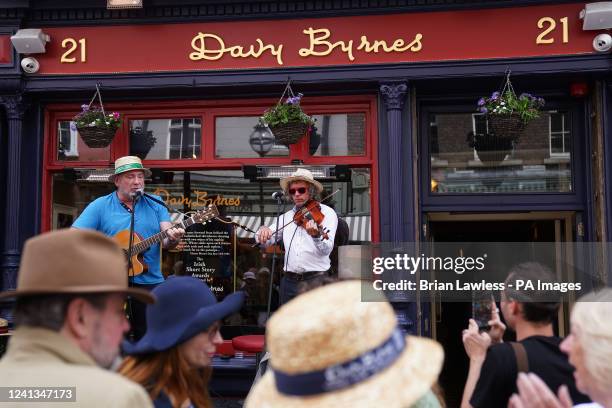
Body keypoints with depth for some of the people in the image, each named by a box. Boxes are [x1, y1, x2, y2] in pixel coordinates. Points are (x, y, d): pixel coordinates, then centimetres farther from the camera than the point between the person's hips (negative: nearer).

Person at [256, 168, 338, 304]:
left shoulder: (326, 213, -1)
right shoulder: (286, 217, 14)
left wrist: (316, 236, -34)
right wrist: (263, 231, -10)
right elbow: (266, 242, 13)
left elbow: (326, 250, -12)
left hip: (317, 279, -4)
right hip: (289, 281, 4)